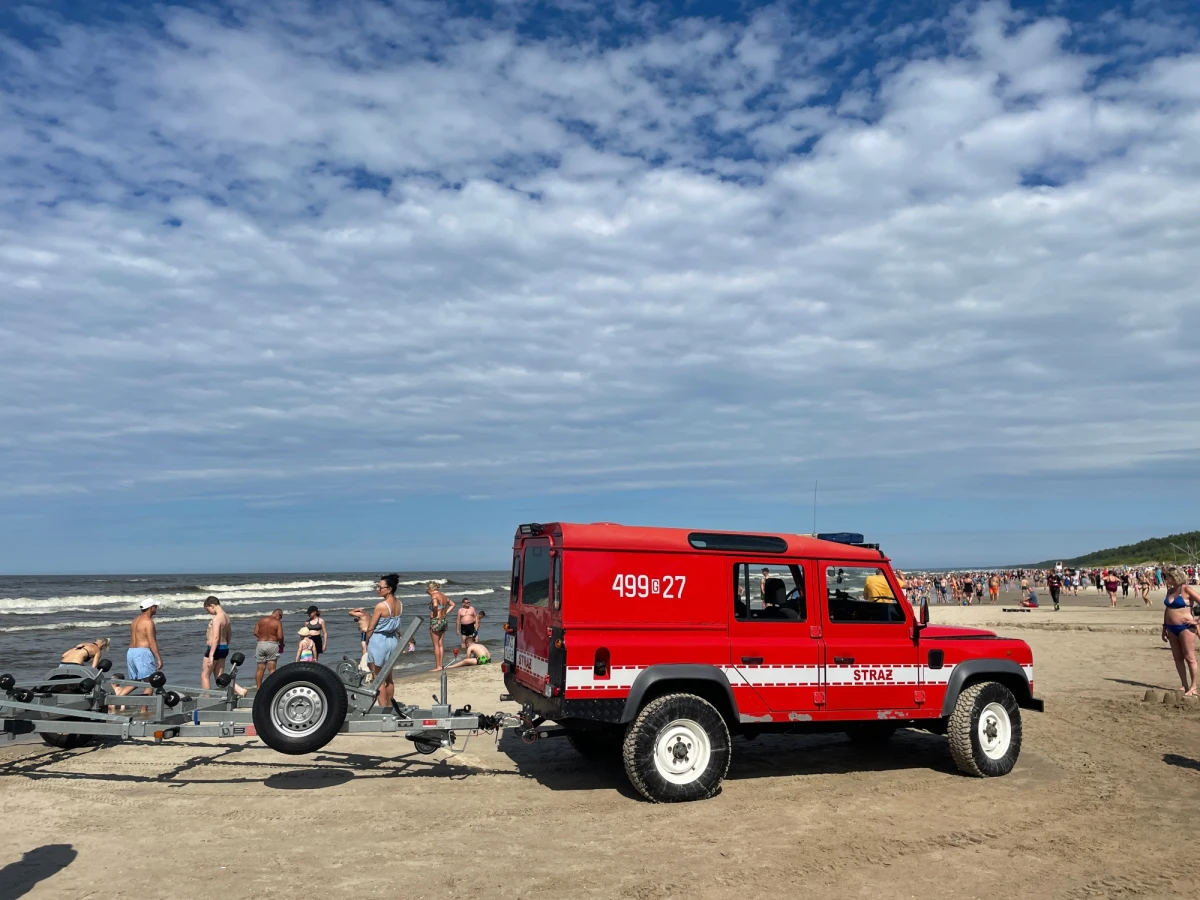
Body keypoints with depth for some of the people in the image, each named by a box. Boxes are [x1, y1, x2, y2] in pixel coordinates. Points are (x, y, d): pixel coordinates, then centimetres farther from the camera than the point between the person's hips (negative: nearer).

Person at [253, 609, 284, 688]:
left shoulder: (261, 620, 7)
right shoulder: (277, 622, -6)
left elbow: (255, 632, 5)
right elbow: (280, 637, -12)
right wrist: (281, 645, 6)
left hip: (260, 644, 4)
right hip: (272, 645, -4)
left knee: (260, 669, 9)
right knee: (272, 669, 0)